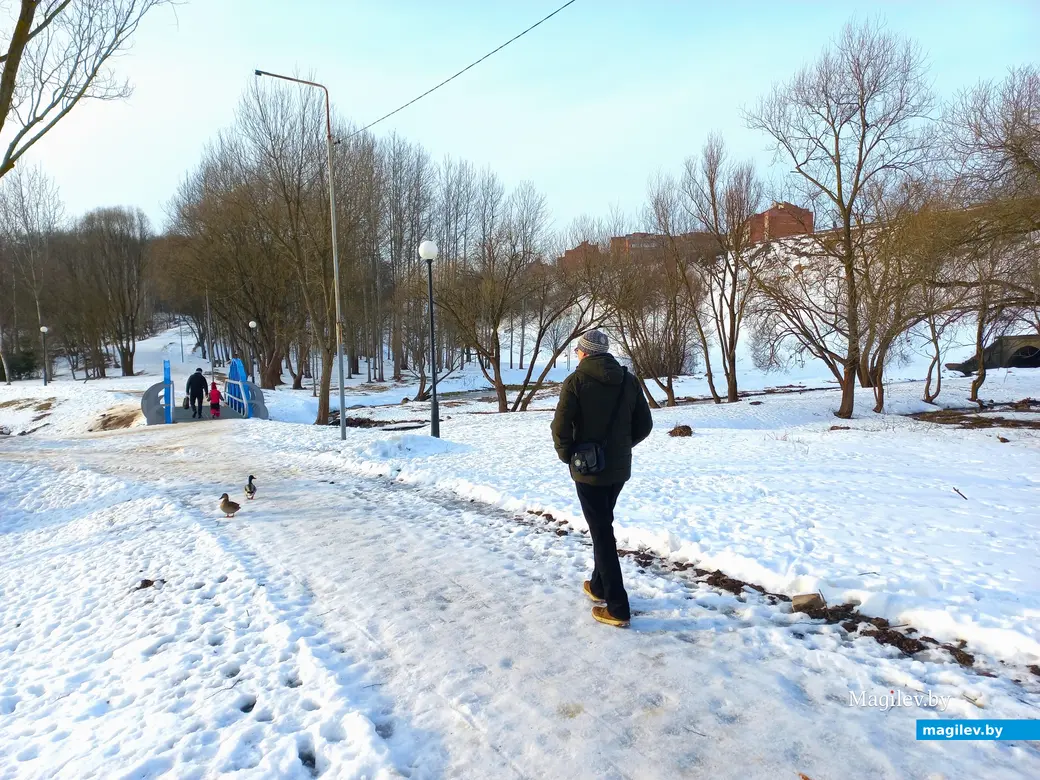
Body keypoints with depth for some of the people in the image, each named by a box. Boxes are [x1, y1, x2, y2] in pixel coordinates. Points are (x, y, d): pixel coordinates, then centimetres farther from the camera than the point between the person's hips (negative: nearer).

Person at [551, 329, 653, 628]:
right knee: (603, 526, 23)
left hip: (588, 469, -5)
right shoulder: (629, 380, 2)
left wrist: (567, 455, 0)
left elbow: (561, 426, -17)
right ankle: (599, 586, 36)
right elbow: (644, 425, 5)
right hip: (619, 468, 6)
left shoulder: (576, 381, -12)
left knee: (602, 533, 1)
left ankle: (617, 608, 4)